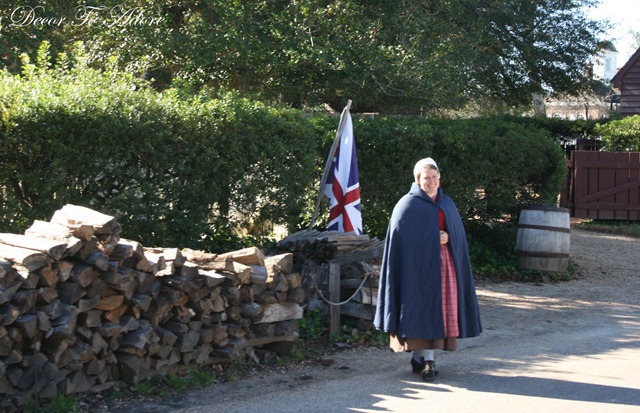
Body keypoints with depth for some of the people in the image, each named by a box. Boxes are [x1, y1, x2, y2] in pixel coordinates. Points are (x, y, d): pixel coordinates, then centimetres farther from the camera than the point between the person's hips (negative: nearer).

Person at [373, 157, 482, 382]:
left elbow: (459, 233, 15)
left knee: (440, 308, 1)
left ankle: (421, 357, 8)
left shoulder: (447, 204, 16)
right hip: (418, 263, -5)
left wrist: (448, 237, -8)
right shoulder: (408, 205, 0)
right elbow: (400, 235, -8)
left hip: (443, 264, 5)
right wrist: (432, 238, -11)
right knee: (421, 308, -9)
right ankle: (427, 359, -6)